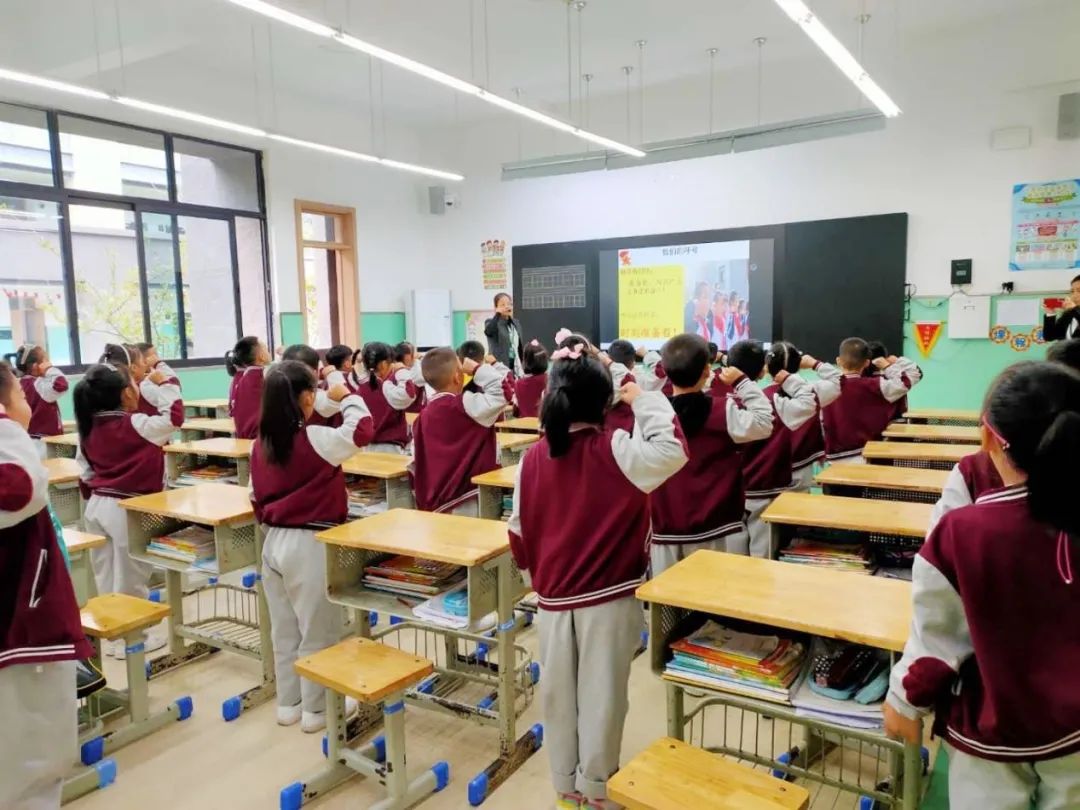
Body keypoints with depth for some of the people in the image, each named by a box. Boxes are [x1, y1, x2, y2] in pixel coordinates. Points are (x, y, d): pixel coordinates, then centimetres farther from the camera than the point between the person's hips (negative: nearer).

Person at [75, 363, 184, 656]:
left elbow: (85, 471, 10)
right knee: (130, 578, 5)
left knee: (106, 574, 17)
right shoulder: (134, 425, -19)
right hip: (127, 509, -7)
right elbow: (173, 419, -26)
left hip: (97, 506, 7)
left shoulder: (90, 427, 4)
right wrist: (167, 385, -16)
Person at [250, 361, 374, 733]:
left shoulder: (261, 444, 3)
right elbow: (362, 428, -19)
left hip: (273, 543, 7)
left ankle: (288, 703, 31)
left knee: (284, 629, 18)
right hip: (310, 546, -7)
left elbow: (257, 497, 10)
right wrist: (345, 395, -3)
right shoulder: (315, 439, -20)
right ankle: (316, 709, 20)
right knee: (318, 632, 8)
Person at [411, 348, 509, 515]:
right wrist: (477, 369, -9)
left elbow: (417, 460, 13)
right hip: (465, 503, -7)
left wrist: (423, 498, 22)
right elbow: (502, 389, -22)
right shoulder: (466, 405, -15)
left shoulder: (424, 415, 8)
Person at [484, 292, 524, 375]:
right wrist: (497, 314, -26)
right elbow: (488, 331, -28)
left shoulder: (516, 323, 15)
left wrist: (523, 368, 16)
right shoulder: (491, 322, -3)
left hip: (516, 367, 6)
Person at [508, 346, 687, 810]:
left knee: (558, 692, 16)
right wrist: (642, 399, -14)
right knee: (601, 693, 10)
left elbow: (519, 528, 4)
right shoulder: (615, 451, -16)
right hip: (609, 596, -3)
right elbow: (673, 450, -27)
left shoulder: (533, 457, -3)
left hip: (554, 596, 4)